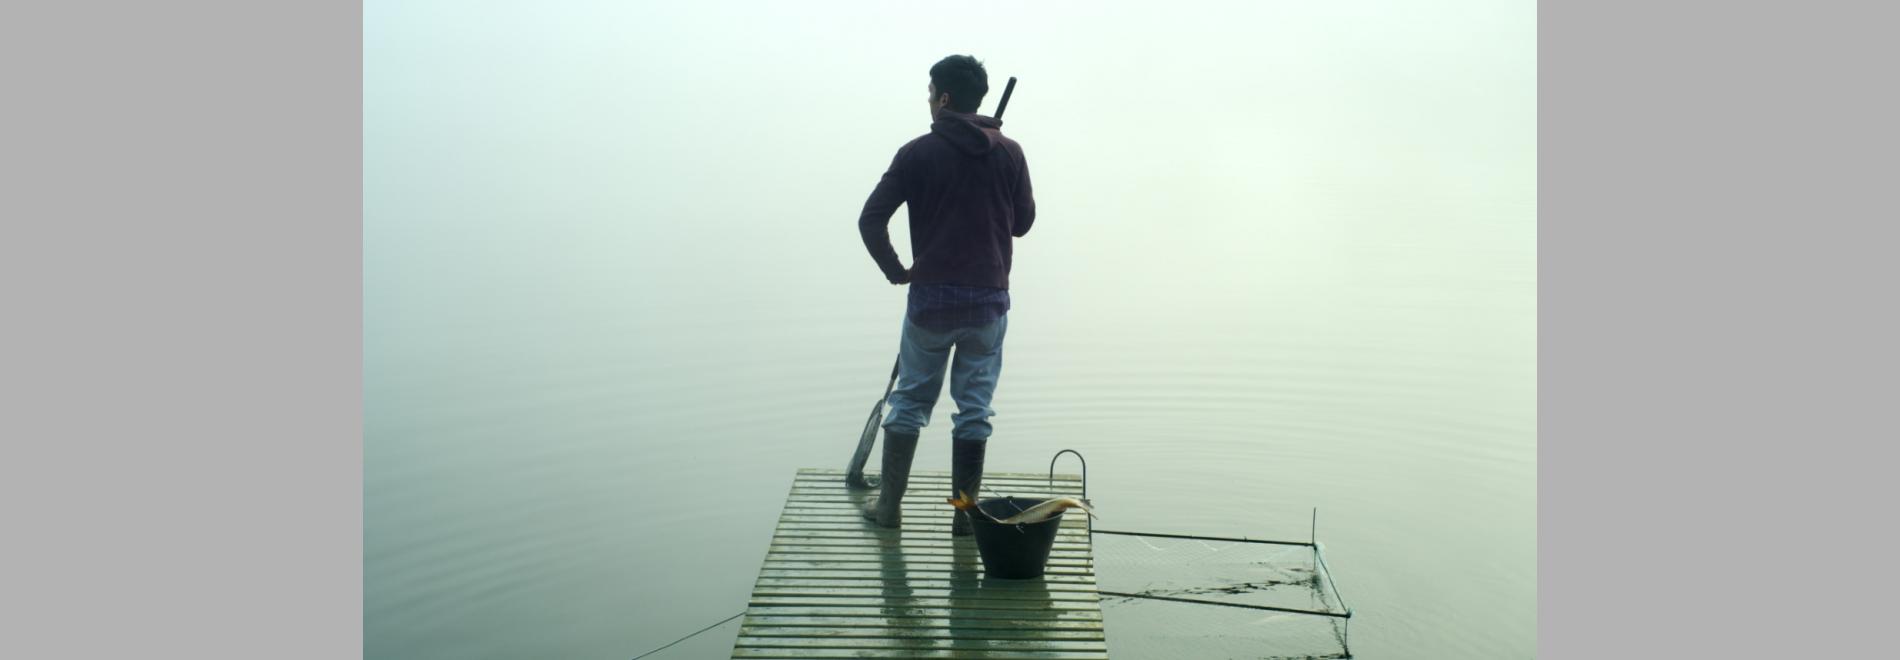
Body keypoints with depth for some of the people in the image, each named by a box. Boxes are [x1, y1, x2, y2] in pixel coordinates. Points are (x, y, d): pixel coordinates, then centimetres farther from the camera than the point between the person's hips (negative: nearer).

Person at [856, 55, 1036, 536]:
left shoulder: (918, 154, -6)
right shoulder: (1009, 153, 1)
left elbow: (871, 220, -11)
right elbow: (1023, 222, 9)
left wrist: (895, 271, 1)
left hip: (930, 298, -1)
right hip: (989, 298, 2)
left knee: (910, 400, 13)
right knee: (974, 406, 10)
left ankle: (889, 505, 19)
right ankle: (965, 511, 15)